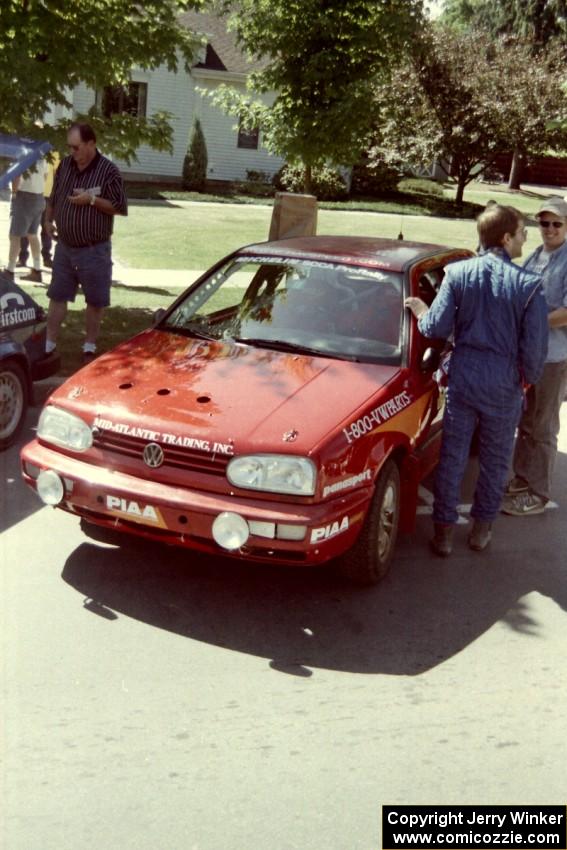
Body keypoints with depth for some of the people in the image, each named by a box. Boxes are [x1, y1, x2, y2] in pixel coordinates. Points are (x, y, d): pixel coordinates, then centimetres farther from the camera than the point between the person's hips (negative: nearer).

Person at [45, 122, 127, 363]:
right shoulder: (65, 165, 3)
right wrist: (48, 220, 6)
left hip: (94, 250, -4)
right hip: (64, 246, 4)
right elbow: (53, 197, 17)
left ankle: (90, 347, 20)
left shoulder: (108, 171, -12)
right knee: (57, 296, 9)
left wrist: (92, 200, -19)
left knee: (95, 300, 5)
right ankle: (48, 344, 18)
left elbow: (121, 208, -12)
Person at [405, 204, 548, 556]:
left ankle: (444, 531, 17)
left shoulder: (458, 273, -6)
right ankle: (482, 528, 29)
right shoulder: (528, 285, -11)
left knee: (452, 457, 11)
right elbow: (535, 346, -9)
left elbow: (438, 329, -8)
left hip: (462, 378, 2)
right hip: (504, 385, -1)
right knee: (495, 460, 16)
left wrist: (422, 313, 14)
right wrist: (530, 377, 10)